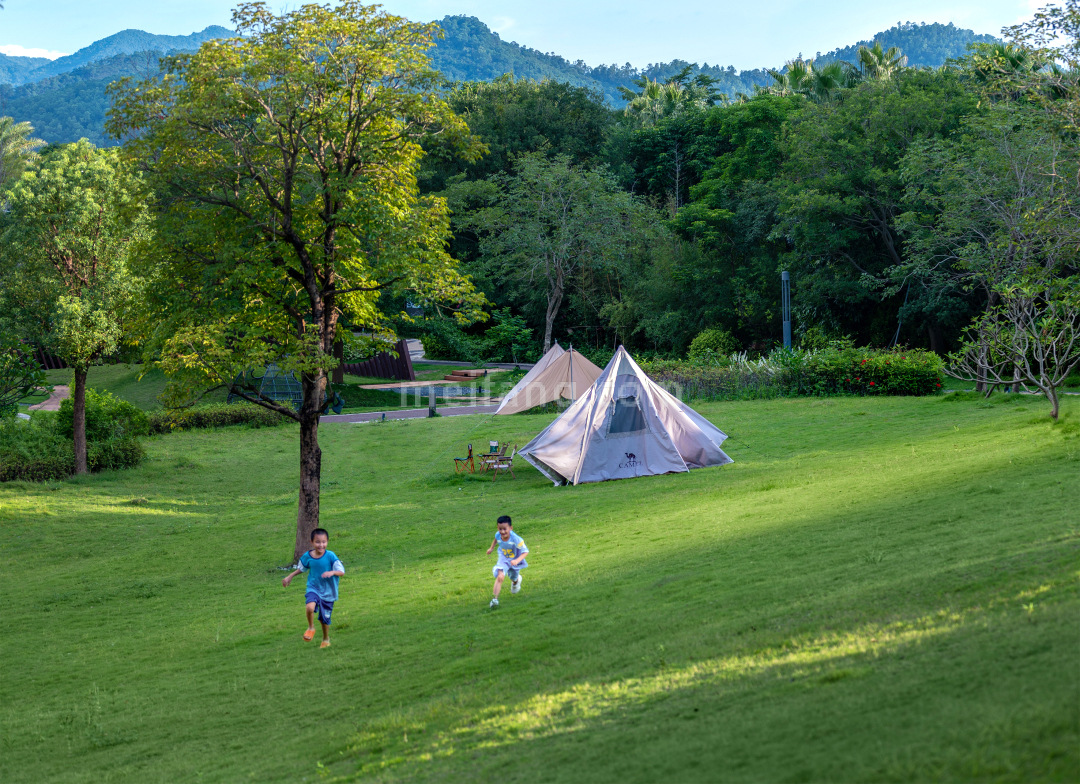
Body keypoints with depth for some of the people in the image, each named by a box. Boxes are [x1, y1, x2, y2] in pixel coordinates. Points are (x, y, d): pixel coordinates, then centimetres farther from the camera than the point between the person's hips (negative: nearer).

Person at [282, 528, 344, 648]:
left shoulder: (330, 556, -16)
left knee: (325, 619, 10)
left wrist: (332, 572, -36)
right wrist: (290, 577, 13)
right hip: (314, 588, 1)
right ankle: (311, 628, 0)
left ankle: (326, 640, 38)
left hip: (328, 592, -1)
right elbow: (302, 569, 14)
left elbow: (342, 572, -17)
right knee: (310, 607, -29)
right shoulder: (307, 556, -7)